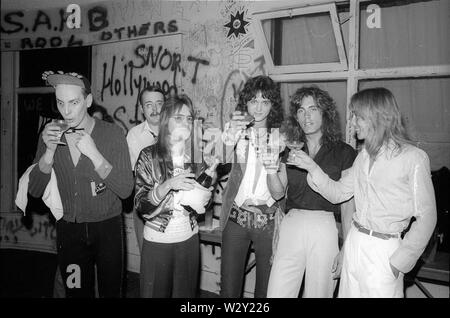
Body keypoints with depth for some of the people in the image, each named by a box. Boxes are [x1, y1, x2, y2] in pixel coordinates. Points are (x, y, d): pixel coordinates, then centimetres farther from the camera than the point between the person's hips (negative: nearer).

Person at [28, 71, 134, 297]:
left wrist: (94, 154, -28)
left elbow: (125, 190, -17)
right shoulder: (50, 135, -3)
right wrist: (50, 151, -20)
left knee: (110, 291, 14)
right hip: (68, 230, 3)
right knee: (76, 292, 17)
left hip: (106, 229, -2)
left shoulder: (112, 134, -12)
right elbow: (34, 191, -5)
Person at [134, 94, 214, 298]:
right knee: (154, 293, 12)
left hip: (189, 238, 3)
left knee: (186, 292, 16)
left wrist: (202, 198, -11)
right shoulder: (149, 156, -11)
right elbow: (141, 206, -15)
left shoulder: (197, 155, 0)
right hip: (157, 240, -3)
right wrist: (168, 185, -29)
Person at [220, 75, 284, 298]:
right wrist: (230, 135, -30)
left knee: (267, 288, 10)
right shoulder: (235, 130, 2)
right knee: (229, 288, 5)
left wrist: (274, 171, -22)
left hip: (268, 220, 1)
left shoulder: (280, 136, 2)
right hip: (236, 217, 0)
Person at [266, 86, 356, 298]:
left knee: (319, 293, 10)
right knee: (277, 293, 2)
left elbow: (348, 204, -1)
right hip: (291, 227, 3)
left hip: (325, 230, -2)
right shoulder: (290, 150, 10)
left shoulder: (344, 153, 0)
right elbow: (278, 192, 7)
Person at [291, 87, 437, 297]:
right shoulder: (364, 155, 8)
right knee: (348, 293, 13)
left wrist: (399, 262, -10)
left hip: (384, 250, -5)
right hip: (354, 241, 6)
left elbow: (426, 217, -9)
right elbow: (338, 193, 10)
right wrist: (313, 168, -3)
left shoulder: (413, 158, -11)